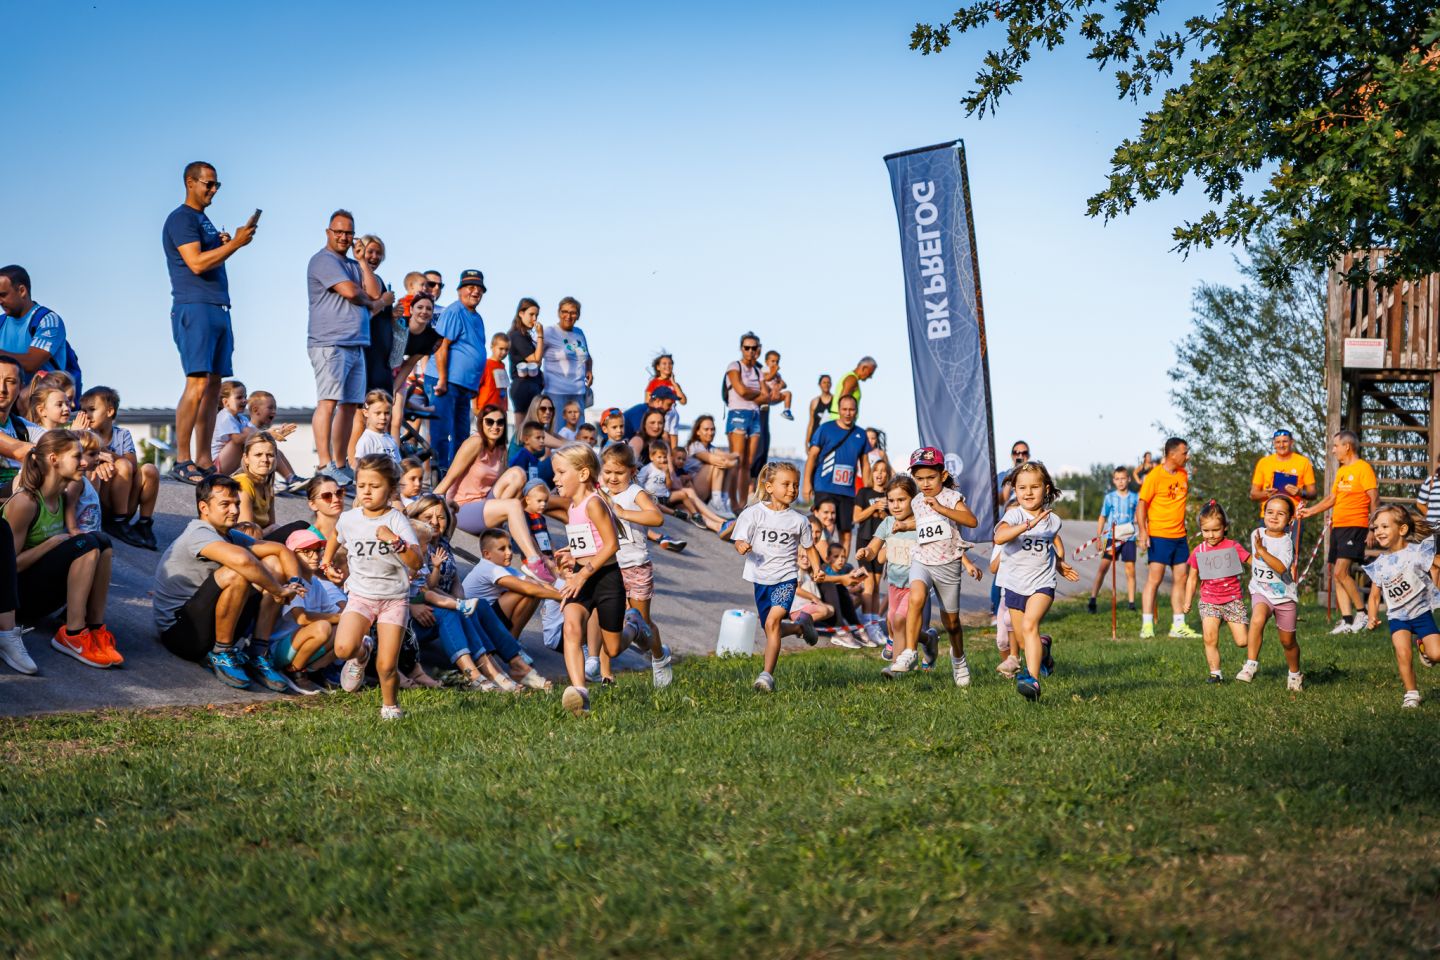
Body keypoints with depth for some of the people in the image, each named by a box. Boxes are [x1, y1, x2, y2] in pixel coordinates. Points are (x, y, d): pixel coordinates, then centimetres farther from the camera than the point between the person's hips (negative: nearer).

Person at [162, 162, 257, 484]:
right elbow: (197, 263, -18)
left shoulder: (204, 220, 23)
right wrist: (235, 244, -15)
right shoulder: (181, 218, -7)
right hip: (194, 309, -10)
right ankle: (182, 461, -14)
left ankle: (203, 461, 8)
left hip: (218, 309, 10)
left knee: (214, 385, 6)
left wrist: (225, 245, 10)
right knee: (198, 384, -15)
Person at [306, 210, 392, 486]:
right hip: (330, 343, -8)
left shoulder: (353, 264, 23)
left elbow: (375, 293, 9)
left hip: (356, 346, 8)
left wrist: (362, 260, 5)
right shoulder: (323, 260, -3)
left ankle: (340, 465, 11)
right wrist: (375, 302, 4)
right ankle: (324, 464, -20)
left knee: (349, 404, 7)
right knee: (328, 401, -15)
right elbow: (350, 291, -14)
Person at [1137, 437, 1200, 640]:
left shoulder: (1183, 474, 9)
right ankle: (1147, 625, -4)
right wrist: (1142, 531, -20)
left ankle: (1178, 626, 12)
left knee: (1180, 578, 7)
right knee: (1155, 578, -7)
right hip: (1158, 535, -7)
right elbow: (1142, 504, -10)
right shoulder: (1155, 476, -11)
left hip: (1179, 536, 7)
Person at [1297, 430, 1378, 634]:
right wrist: (1310, 511, 20)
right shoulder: (1341, 471, 18)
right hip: (1338, 526, 9)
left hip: (1354, 526, -9)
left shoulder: (1363, 468, -7)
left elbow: (1374, 499, -12)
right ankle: (1347, 621, 3)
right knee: (1339, 576, 3)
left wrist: (1372, 529, -17)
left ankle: (1362, 613, -7)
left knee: (1341, 572, -18)